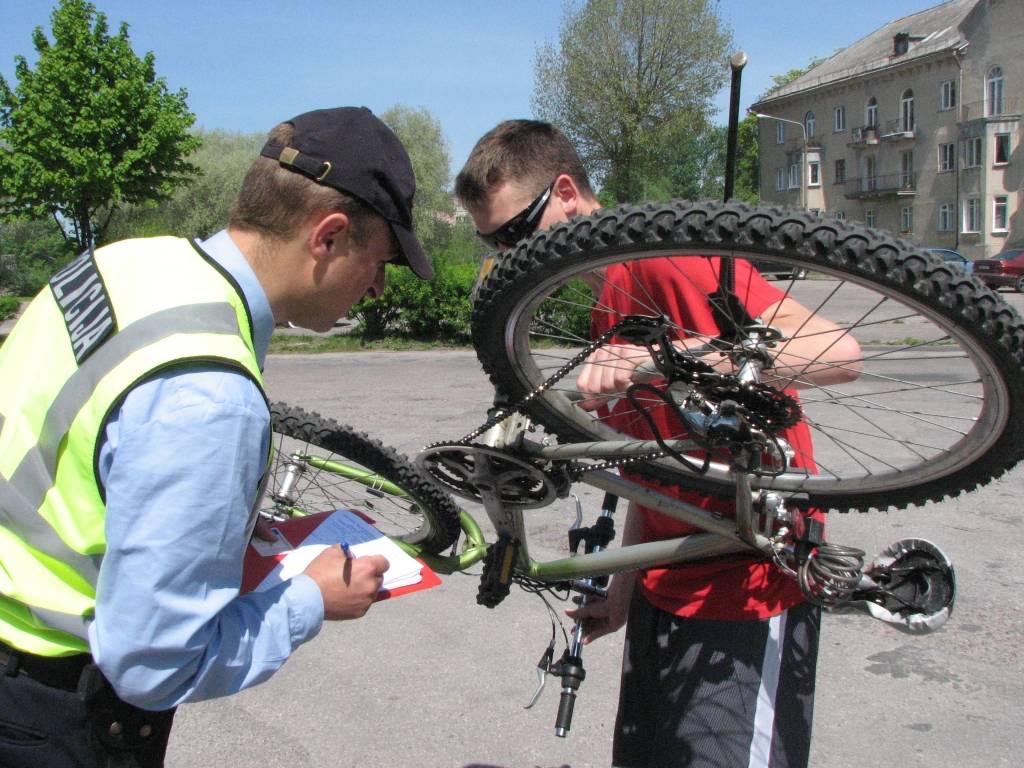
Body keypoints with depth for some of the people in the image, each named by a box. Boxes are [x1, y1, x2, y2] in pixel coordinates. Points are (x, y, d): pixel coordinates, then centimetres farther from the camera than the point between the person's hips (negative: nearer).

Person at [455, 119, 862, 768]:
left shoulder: (671, 256, -17)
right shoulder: (607, 311, 10)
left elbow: (839, 353, -28)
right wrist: (625, 587, 15)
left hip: (747, 592, -8)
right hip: (667, 588, 9)